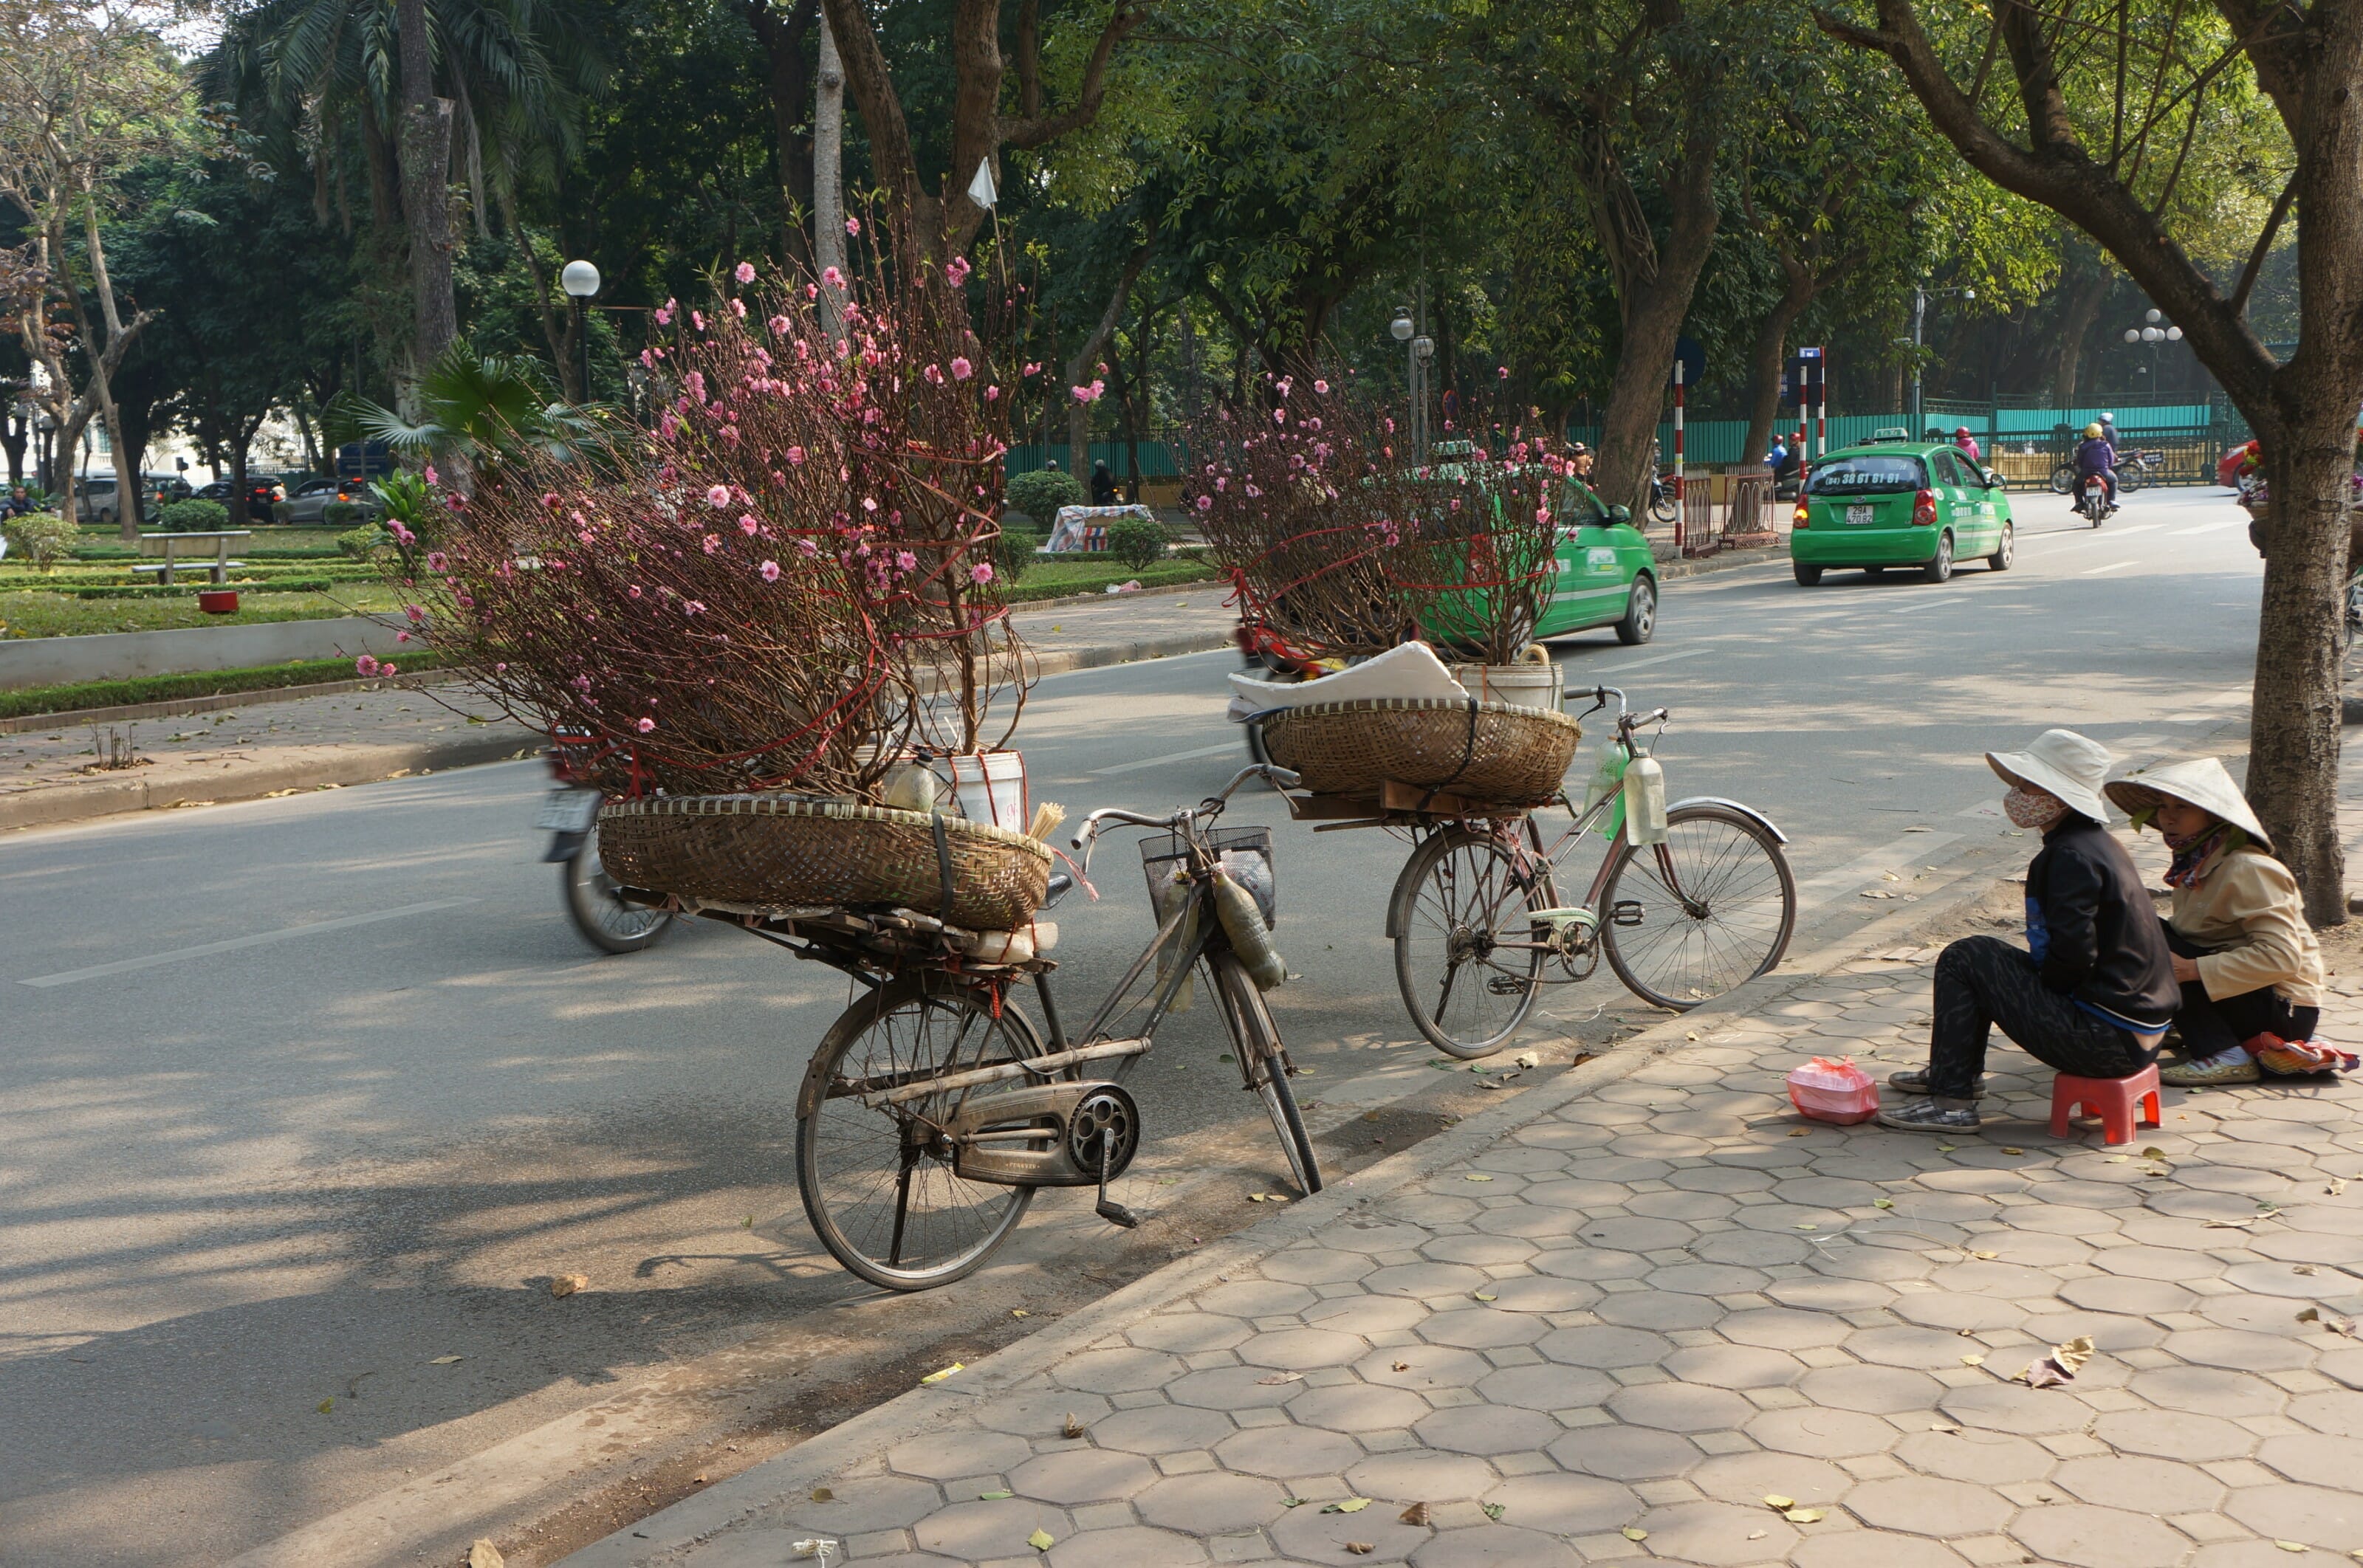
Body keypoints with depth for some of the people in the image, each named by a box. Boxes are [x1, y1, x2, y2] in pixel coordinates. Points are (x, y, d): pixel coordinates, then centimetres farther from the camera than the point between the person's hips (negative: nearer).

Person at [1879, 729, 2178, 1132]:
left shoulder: (2072, 857, -19)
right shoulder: (2096, 843, 13)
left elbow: (2073, 954, -25)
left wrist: (2036, 986, -6)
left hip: (2107, 1041, -10)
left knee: (1963, 959, -7)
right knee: (1990, 955, 23)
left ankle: (1951, 1104, -4)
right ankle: (1961, 1073, 36)